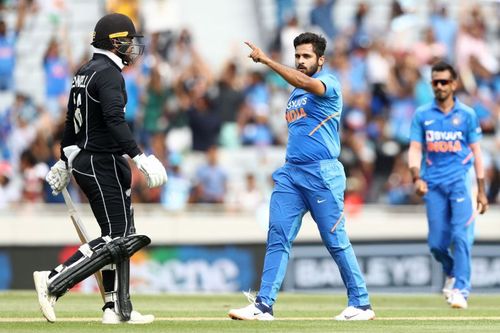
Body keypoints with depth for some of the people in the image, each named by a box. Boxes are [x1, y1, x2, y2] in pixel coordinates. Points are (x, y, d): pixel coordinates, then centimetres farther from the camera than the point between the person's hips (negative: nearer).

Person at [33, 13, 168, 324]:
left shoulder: (85, 72, 16)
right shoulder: (109, 74, -15)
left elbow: (72, 119, 24)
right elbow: (114, 120, -28)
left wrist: (66, 161, 34)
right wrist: (140, 156, -36)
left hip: (84, 160, 10)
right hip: (103, 165, -10)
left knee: (122, 236, 12)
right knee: (116, 239, -11)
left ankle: (118, 308, 13)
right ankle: (53, 282, -15)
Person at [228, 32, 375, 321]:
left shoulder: (329, 82, -4)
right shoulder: (295, 92, 21)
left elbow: (307, 83, -26)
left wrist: (266, 60, -28)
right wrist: (285, 169, 16)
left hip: (322, 173, -7)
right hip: (291, 172, 7)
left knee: (336, 241, -4)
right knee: (278, 237, -2)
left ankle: (361, 304, 5)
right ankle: (264, 305, -6)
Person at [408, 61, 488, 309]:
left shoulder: (466, 115, 5)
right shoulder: (422, 115, 8)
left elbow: (476, 153, 7)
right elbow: (415, 149, 5)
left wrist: (481, 191, 4)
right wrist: (417, 178, -13)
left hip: (460, 181, -2)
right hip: (433, 185, 2)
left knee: (460, 235, -15)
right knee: (436, 242, 2)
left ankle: (460, 290, -15)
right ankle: (451, 272, 32)